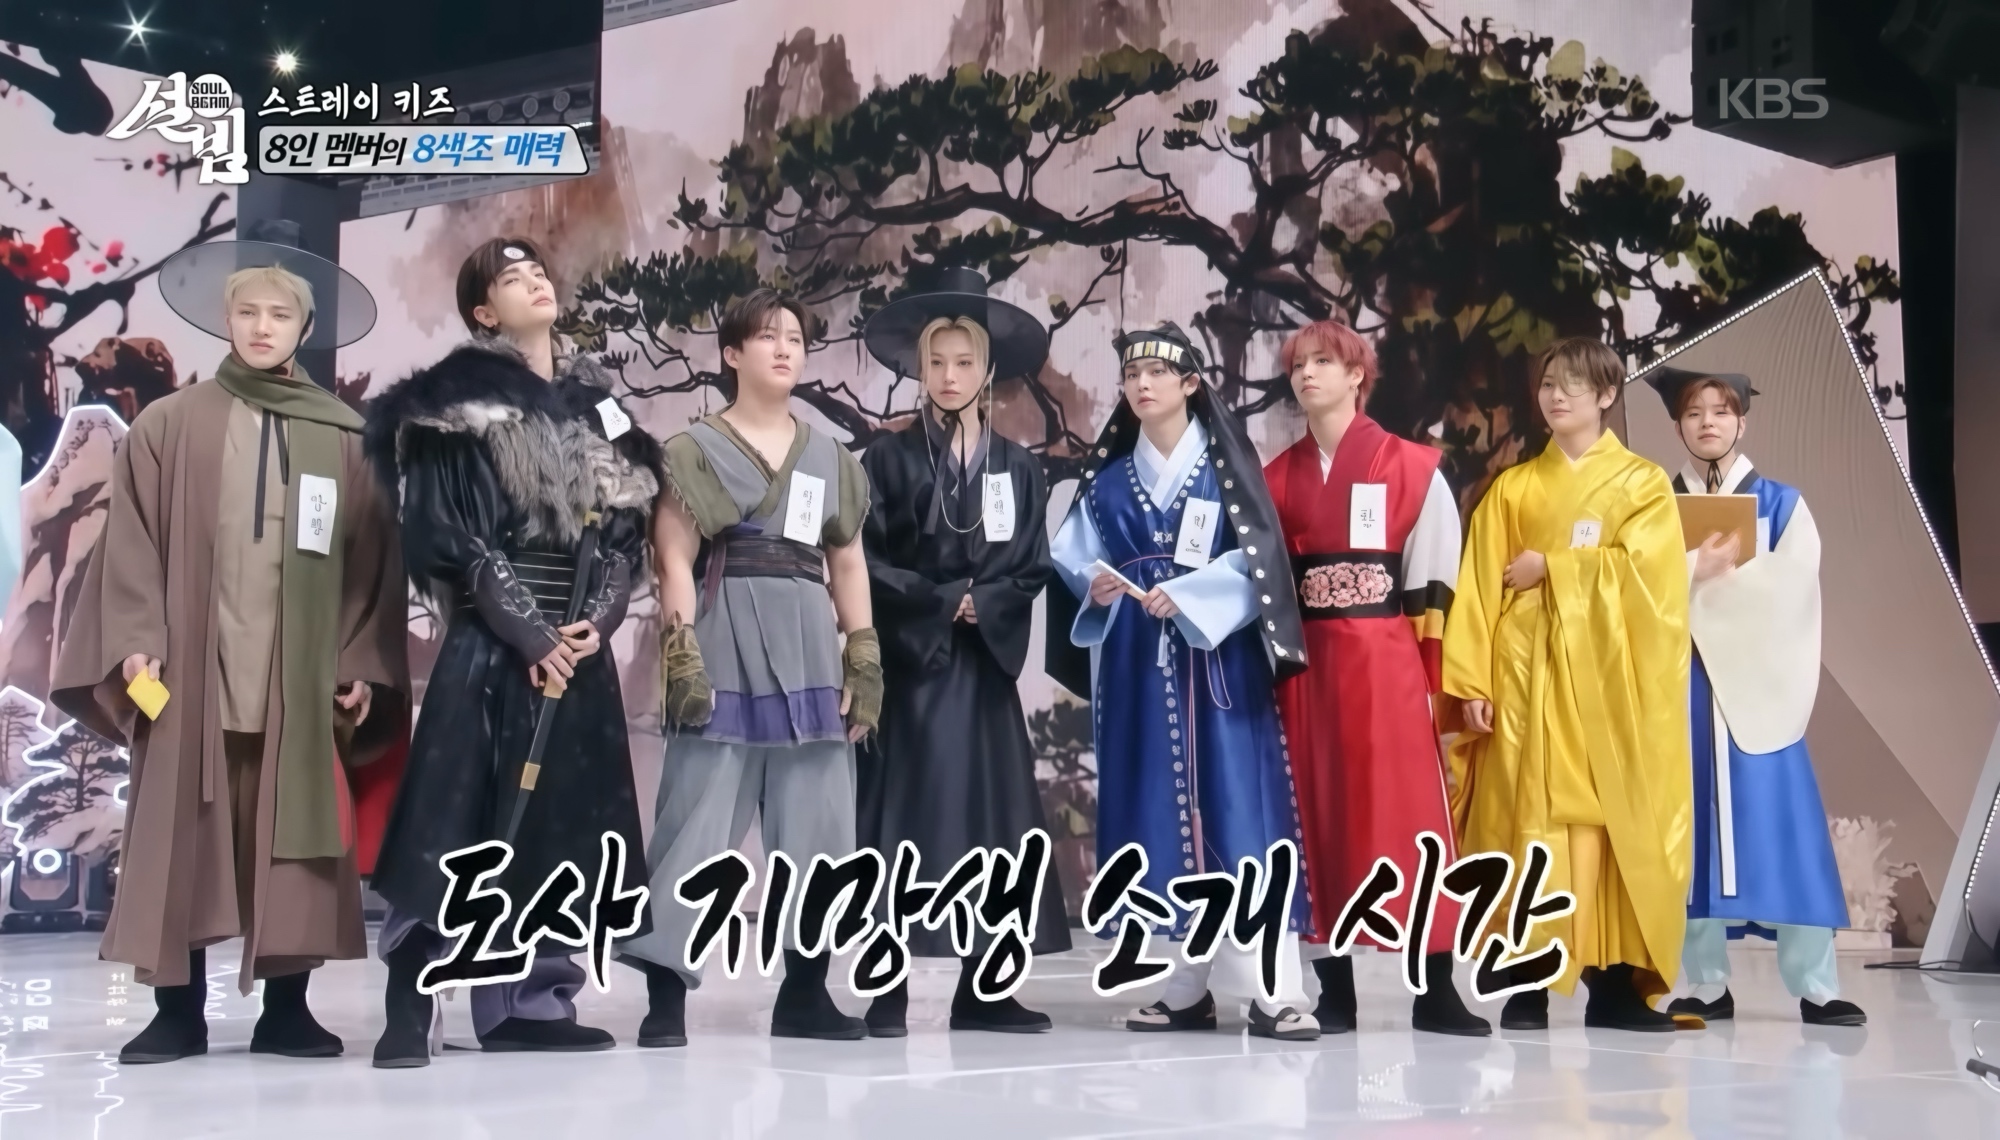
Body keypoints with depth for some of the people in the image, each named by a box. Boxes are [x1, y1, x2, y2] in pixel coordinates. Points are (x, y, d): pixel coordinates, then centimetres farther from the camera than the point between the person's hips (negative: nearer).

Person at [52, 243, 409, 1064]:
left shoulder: (344, 436, 7)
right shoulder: (168, 425, 5)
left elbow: (373, 557, 5)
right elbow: (131, 542, 2)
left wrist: (363, 664, -2)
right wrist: (133, 642, -9)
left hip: (300, 673, 1)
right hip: (190, 668, 0)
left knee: (291, 839, 3)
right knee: (180, 837, 2)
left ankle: (286, 1010, 12)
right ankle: (178, 1010, 11)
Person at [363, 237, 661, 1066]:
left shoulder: (594, 398, 14)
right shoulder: (462, 401, -2)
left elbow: (628, 524, 11)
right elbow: (453, 534, -10)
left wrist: (597, 620, -5)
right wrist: (531, 633, -13)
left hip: (580, 645, 6)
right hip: (492, 641, -5)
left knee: (559, 822, 6)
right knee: (458, 819, -8)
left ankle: (530, 1004, 12)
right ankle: (409, 1008, -3)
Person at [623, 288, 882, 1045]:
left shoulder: (830, 456, 17)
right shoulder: (695, 450, 4)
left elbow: (848, 564, 16)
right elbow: (675, 560, -3)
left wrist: (864, 663, 9)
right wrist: (682, 656, -14)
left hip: (808, 645, 5)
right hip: (726, 641, -5)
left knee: (817, 820, 5)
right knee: (699, 815, -7)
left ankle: (805, 987, 14)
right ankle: (665, 991, -4)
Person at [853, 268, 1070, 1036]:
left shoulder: (1018, 468, 9)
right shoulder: (888, 460, 0)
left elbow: (1032, 569, 4)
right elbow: (870, 563, -6)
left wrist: (982, 605, -12)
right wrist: (942, 600, -11)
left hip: (985, 661, 3)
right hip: (909, 659, -3)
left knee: (993, 811, 3)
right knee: (905, 812, -5)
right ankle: (889, 991, -1)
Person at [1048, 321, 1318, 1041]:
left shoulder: (1225, 466, 3)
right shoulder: (1109, 478, 13)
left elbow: (1257, 558, -6)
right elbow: (1073, 555, 10)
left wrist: (1186, 595, -18)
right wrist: (1094, 583, -12)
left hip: (1214, 651, -4)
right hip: (1135, 660, 4)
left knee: (1234, 802, -10)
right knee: (1157, 808, 3)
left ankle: (1272, 991, -10)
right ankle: (1186, 989, 10)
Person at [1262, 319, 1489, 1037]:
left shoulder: (1412, 467, 1)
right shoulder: (1277, 477, 12)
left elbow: (1434, 580, -1)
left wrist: (1432, 680, -7)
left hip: (1385, 661, -3)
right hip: (1305, 666, 3)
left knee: (1408, 814, -3)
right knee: (1318, 817, 4)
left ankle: (1435, 991, 2)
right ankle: (1334, 991, 10)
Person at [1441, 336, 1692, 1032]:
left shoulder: (1644, 484, 8)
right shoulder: (1512, 488, 12)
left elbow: (1642, 571, -8)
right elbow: (1479, 588, 5)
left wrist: (1551, 568, -8)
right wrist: (1472, 683, -5)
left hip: (1610, 676, 0)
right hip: (1528, 671, 1)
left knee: (1615, 818, -1)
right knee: (1530, 817, -4)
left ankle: (1615, 982, 4)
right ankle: (1529, 983, -1)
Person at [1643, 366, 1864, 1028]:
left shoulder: (1782, 504, 9)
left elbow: (1791, 592, -5)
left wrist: (1716, 571, -12)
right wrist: (1697, 566, -15)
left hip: (1757, 689, -1)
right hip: (1683, 689, 1)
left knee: (1782, 834, -4)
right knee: (1695, 833, 1)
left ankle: (1816, 987, 0)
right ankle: (1707, 985, 6)